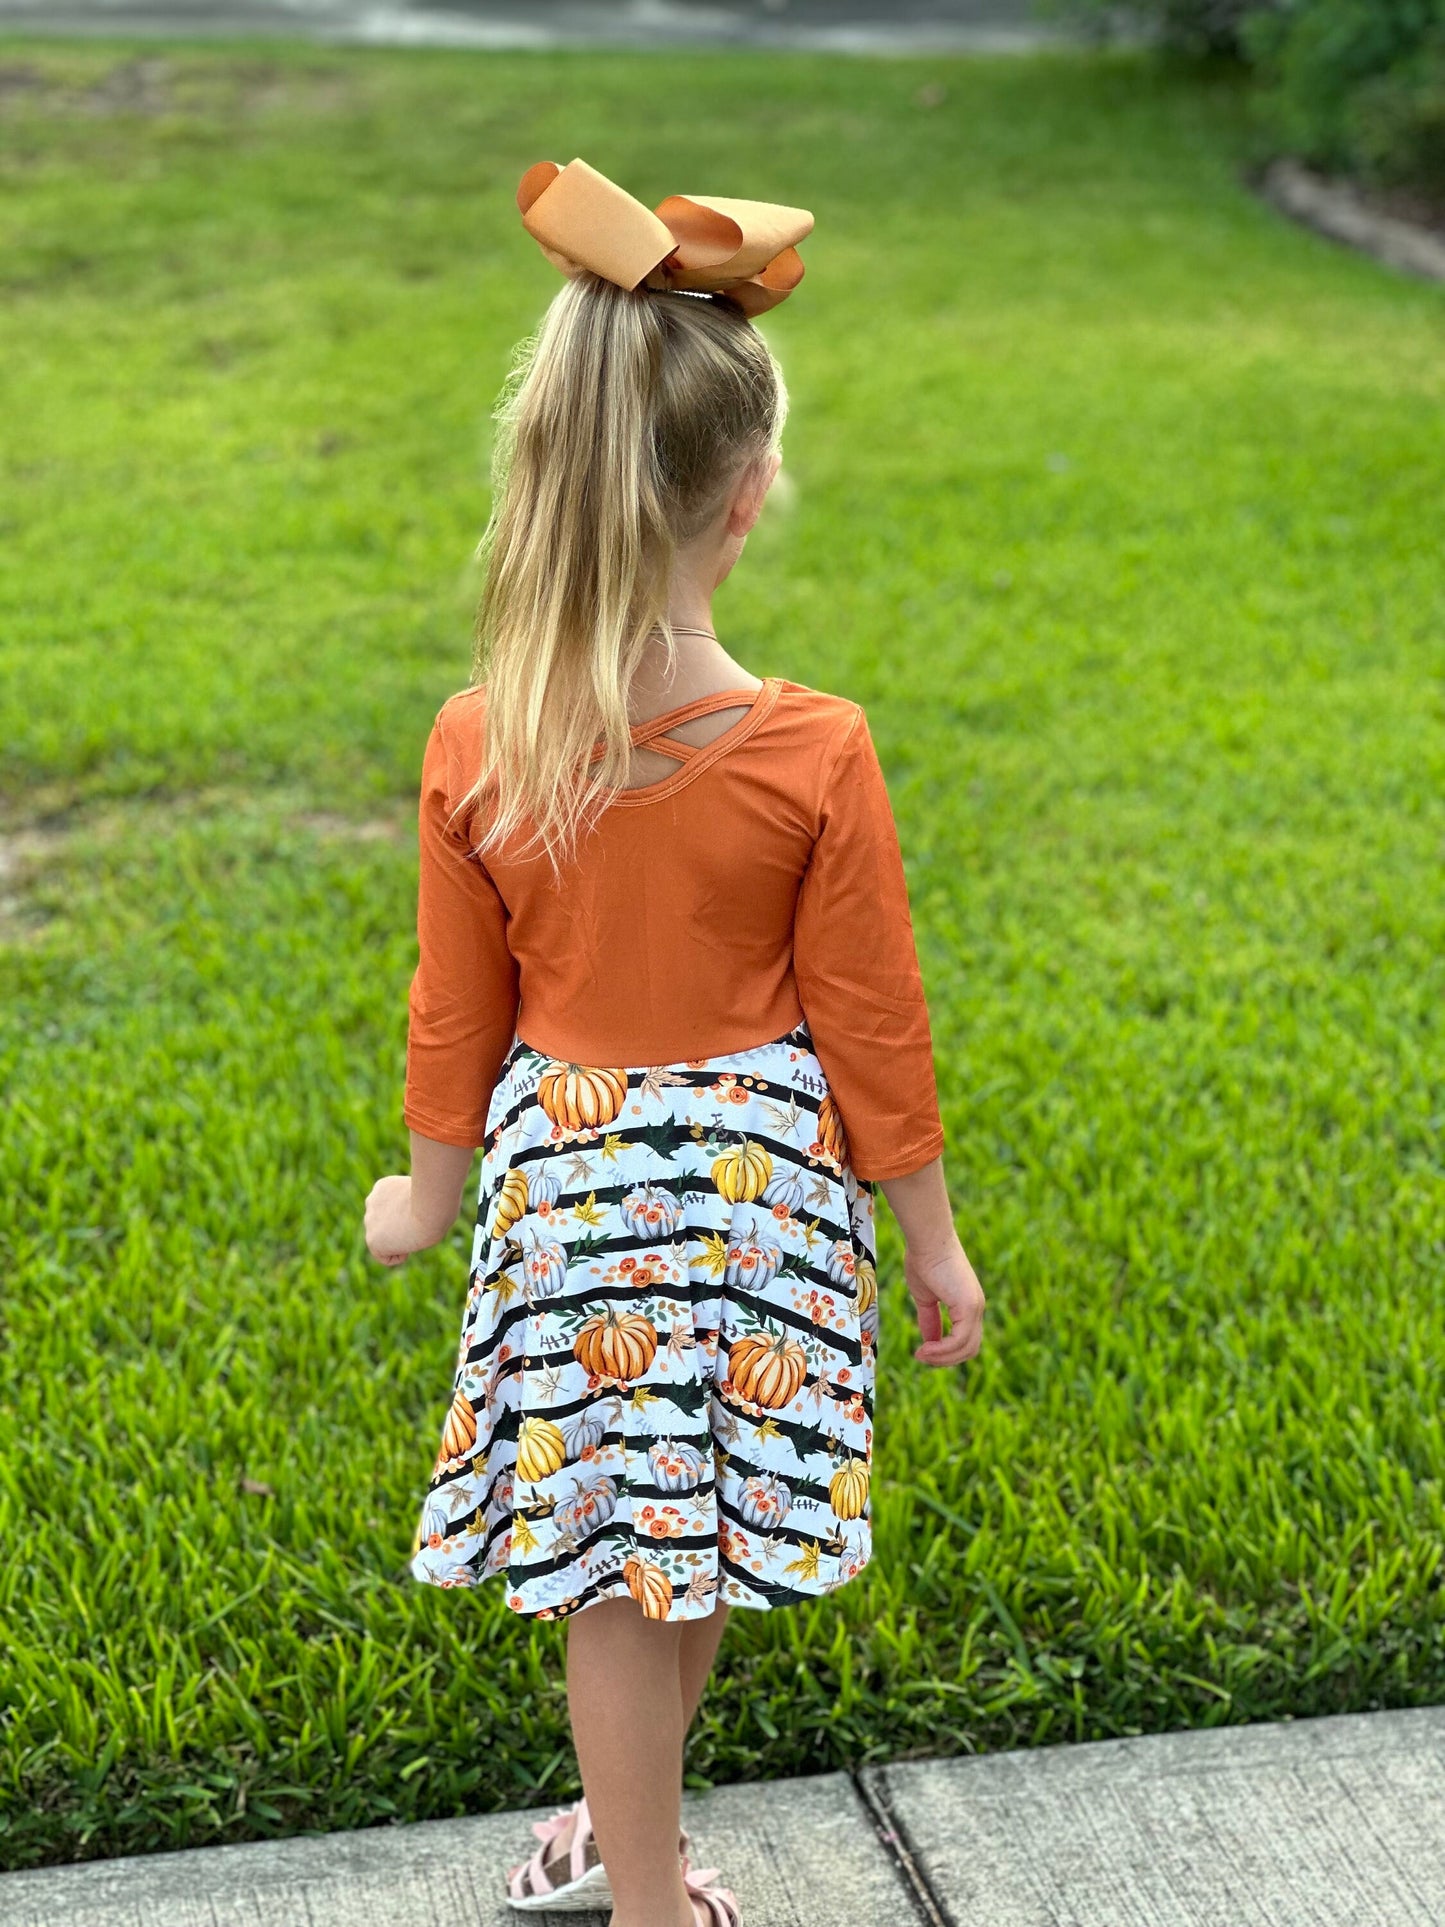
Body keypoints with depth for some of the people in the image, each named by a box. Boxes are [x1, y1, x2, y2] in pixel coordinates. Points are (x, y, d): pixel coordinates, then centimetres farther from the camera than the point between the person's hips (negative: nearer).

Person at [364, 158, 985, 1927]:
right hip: (762, 1172, -1)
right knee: (696, 1541, 18)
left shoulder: (474, 750, -13)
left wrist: (425, 1188, 16)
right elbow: (871, 1025, -10)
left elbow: (456, 1014, -1)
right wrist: (932, 1239, 4)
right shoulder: (815, 755, -18)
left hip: (563, 1166, 1)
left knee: (615, 1564, 13)